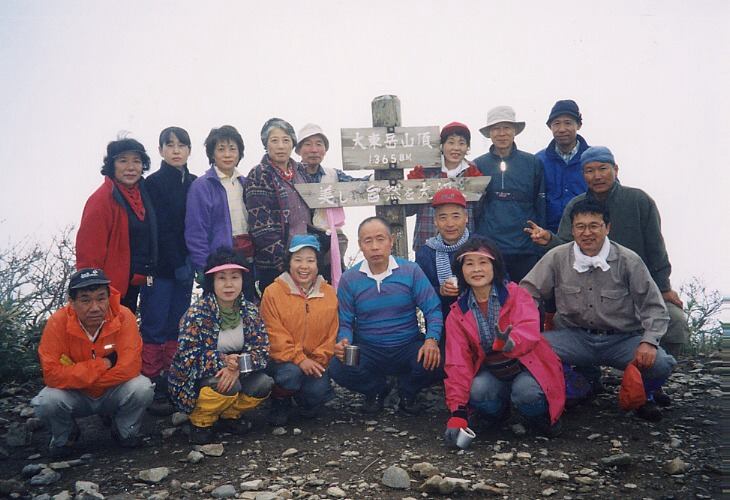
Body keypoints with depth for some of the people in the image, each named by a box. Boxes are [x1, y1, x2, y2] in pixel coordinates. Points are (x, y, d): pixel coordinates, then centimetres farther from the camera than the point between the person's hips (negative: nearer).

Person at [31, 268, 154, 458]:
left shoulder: (123, 317, -22)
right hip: (75, 397, 0)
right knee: (46, 402, -28)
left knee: (142, 388, -28)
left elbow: (130, 368, -27)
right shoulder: (58, 322, -21)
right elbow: (52, 374, -25)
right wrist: (103, 364, -28)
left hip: (113, 393, 0)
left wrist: (77, 375, -22)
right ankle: (64, 437, 8)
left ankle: (125, 431, 5)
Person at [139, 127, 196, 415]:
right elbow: (159, 229, -10)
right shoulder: (154, 183, -4)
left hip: (184, 265, 5)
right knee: (155, 327, -4)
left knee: (176, 327, 8)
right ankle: (150, 387, 1)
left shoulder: (195, 184, 11)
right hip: (160, 266, -5)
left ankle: (171, 385, 16)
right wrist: (178, 264, -13)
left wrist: (191, 261, 1)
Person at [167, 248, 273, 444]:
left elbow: (262, 351, -10)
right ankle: (200, 420, -1)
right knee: (228, 386, -33)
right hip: (195, 380, -4)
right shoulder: (197, 313, -18)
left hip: (234, 373, 5)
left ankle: (229, 414, 9)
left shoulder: (250, 311, -4)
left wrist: (238, 365, -29)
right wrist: (224, 361, -34)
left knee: (263, 384, -21)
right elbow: (188, 357, -22)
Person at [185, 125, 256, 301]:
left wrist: (255, 259, 9)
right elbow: (195, 232, -11)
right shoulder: (201, 186, -7)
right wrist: (203, 270, -15)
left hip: (248, 259, 6)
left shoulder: (244, 183, 12)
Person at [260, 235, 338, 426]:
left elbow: (331, 334, 4)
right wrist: (299, 359, -20)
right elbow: (275, 335, -11)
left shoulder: (329, 293, 4)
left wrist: (319, 360, -10)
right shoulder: (273, 292, -6)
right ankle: (280, 400, 3)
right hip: (284, 359, -2)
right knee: (292, 373, -32)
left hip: (316, 362, 2)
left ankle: (307, 403, 16)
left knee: (317, 391, -23)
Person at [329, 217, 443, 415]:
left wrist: (431, 339, -25)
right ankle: (377, 390, 8)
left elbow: (433, 310, -6)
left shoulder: (411, 271, -2)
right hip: (368, 352, 1)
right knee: (338, 368, -28)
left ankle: (407, 391, 9)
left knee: (435, 363, -30)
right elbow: (345, 322, 1)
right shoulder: (349, 279, 0)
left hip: (408, 347, 0)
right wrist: (344, 342, -22)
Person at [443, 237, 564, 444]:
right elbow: (458, 363, -5)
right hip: (491, 374, 2)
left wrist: (510, 343, -51)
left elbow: (529, 328, -26)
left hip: (525, 367, -2)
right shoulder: (457, 314, -1)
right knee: (477, 390, -30)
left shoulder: (516, 294, -8)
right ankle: (498, 412, 6)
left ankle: (543, 417, 2)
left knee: (525, 391, -34)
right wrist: (458, 412, -14)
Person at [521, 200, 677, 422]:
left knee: (660, 363, -29)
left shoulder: (628, 260, -5)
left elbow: (653, 307, -3)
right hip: (575, 338, 1)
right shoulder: (557, 258, -2)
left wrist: (648, 342, -20)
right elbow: (528, 292, 3)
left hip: (622, 340, 0)